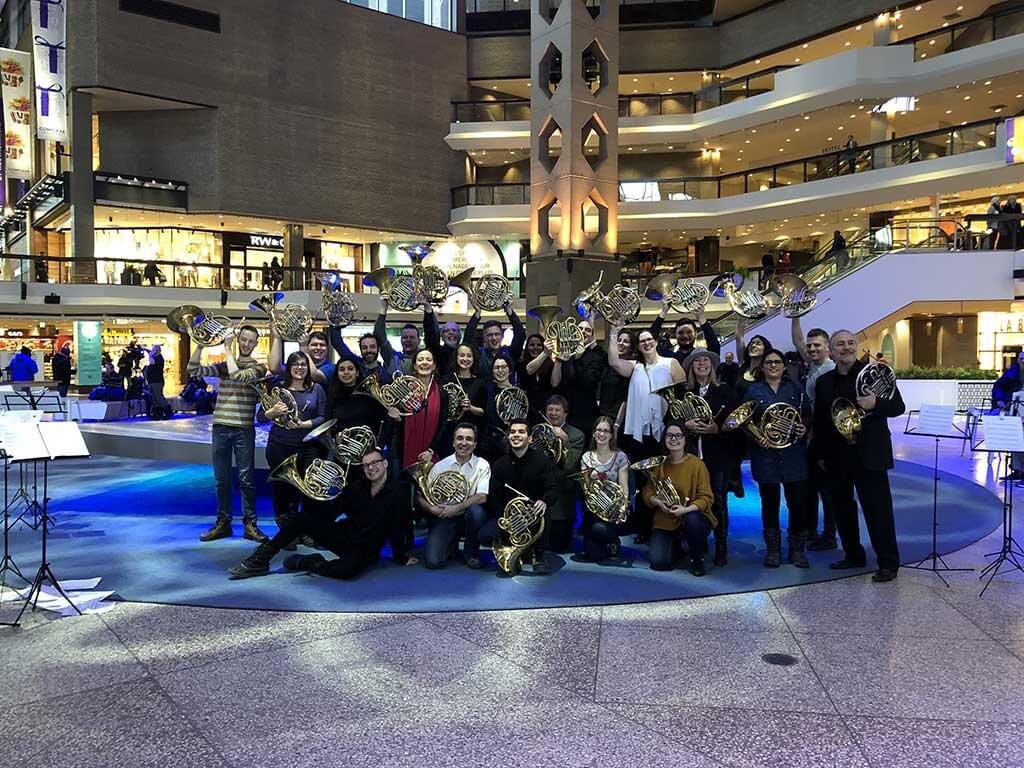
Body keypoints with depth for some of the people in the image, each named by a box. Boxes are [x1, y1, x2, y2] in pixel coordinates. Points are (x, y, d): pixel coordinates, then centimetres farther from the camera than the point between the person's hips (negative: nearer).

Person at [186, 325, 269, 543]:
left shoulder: (258, 367, -2)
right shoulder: (223, 365, 10)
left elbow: (237, 375, -21)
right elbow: (192, 370, 0)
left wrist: (228, 350, -11)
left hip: (244, 429, -4)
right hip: (220, 427, 4)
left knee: (246, 479, 0)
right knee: (221, 479, 10)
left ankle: (250, 524, 8)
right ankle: (223, 522, 19)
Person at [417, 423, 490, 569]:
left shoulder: (482, 465, -6)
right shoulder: (440, 466, -1)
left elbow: (482, 497, -18)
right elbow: (420, 496, 1)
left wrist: (455, 508, -24)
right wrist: (431, 508, -19)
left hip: (468, 516, 0)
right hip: (444, 517, 1)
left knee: (476, 509, -36)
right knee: (432, 561, -20)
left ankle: (472, 552, -6)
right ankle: (452, 545, 18)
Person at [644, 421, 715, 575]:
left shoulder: (697, 464, -10)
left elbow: (706, 498, -13)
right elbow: (647, 492, 3)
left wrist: (686, 509, -30)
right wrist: (658, 502, -20)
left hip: (693, 516, -2)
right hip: (666, 522, 2)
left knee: (692, 520, -39)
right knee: (657, 562, -18)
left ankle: (697, 559, -8)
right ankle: (676, 546, 20)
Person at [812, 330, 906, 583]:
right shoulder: (824, 382, 10)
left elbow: (898, 406, -4)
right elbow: (819, 421, 13)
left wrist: (876, 404, -24)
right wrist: (820, 454, 11)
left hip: (869, 455, -5)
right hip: (837, 458, 5)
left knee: (878, 511, -2)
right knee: (842, 509, 13)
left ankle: (888, 563, 6)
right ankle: (853, 555, 27)